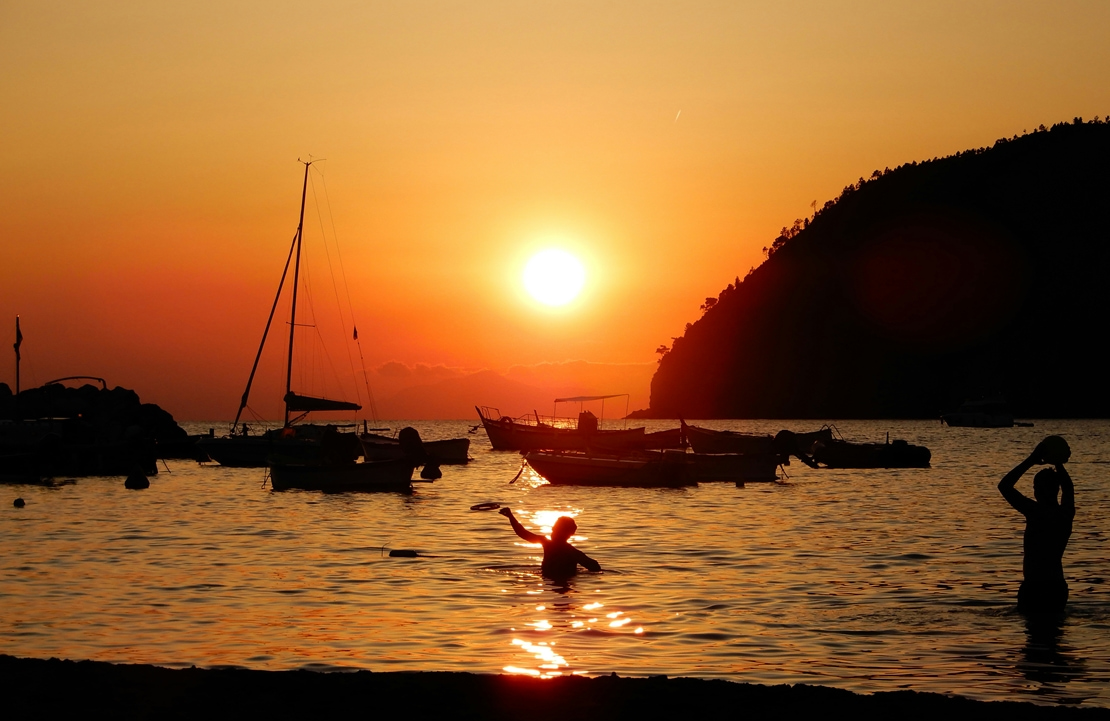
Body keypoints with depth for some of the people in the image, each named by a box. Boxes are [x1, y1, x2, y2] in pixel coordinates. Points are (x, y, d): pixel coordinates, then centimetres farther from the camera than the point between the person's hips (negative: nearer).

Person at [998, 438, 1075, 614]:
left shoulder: (1036, 512, -14)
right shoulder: (1067, 514, 4)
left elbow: (1004, 485, -9)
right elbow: (1068, 487, 28)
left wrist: (1031, 461, -5)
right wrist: (1059, 464, 26)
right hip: (1058, 587, 7)